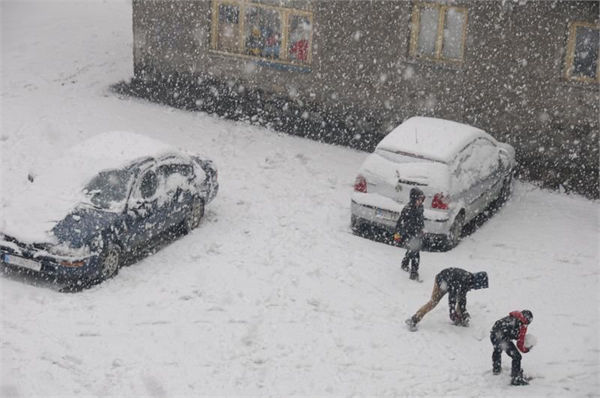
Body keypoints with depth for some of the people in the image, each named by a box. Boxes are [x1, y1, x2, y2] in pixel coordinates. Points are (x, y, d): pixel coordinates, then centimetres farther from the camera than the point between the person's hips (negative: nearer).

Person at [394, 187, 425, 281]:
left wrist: (421, 229, 24)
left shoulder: (420, 207, -1)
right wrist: (397, 234, -16)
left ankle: (404, 264, 46)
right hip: (408, 235, -8)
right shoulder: (407, 209, -25)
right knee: (415, 254, -8)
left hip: (417, 235, 8)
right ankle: (414, 274, 1)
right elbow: (401, 222, -20)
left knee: (411, 251, 24)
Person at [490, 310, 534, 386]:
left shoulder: (511, 317, 21)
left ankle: (496, 369, 57)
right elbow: (520, 344, 7)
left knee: (497, 350, 37)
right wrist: (527, 349, 24)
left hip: (493, 334, 8)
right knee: (516, 356, 7)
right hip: (503, 339, -7)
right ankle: (516, 378, 8)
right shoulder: (523, 326, 4)